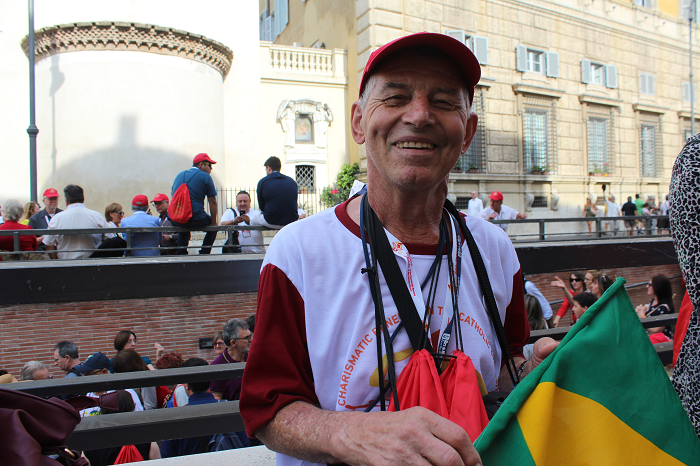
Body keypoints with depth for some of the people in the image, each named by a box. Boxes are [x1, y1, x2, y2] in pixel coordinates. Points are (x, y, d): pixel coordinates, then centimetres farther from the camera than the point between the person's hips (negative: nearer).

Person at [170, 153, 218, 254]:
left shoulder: (179, 175, 16)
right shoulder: (205, 177, -2)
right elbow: (212, 202, -4)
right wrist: (213, 223, 4)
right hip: (196, 221, -5)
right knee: (213, 226, 23)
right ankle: (204, 254, 15)